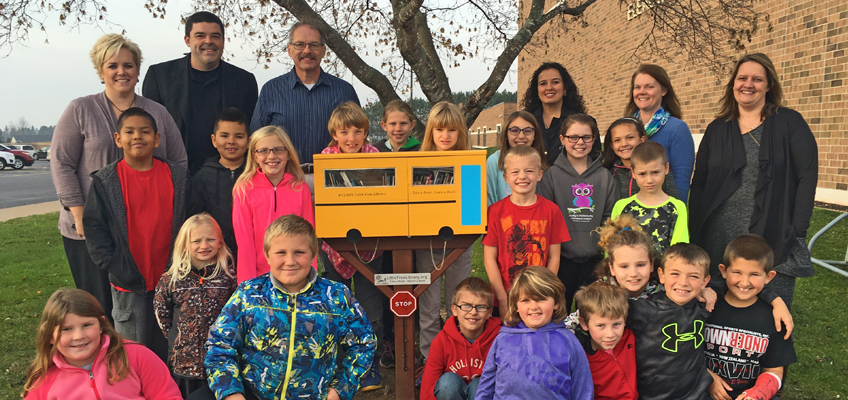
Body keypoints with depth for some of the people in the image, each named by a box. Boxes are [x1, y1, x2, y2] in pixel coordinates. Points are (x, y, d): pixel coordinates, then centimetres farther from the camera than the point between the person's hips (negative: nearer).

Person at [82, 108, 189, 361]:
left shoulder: (177, 177, 1)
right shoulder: (106, 181, -3)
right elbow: (94, 227, -2)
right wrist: (113, 266, -10)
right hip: (129, 283, -1)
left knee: (166, 349, 13)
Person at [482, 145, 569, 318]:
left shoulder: (551, 210, -2)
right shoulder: (495, 211, -4)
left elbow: (554, 257, -1)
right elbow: (489, 258, -4)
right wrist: (503, 300, -9)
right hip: (505, 300, 0)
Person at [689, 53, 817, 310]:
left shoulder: (789, 123, 2)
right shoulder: (717, 129, 11)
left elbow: (807, 176, -3)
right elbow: (699, 183, 9)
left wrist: (797, 231, -11)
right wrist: (696, 234, 0)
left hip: (774, 241, -2)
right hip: (719, 240, 3)